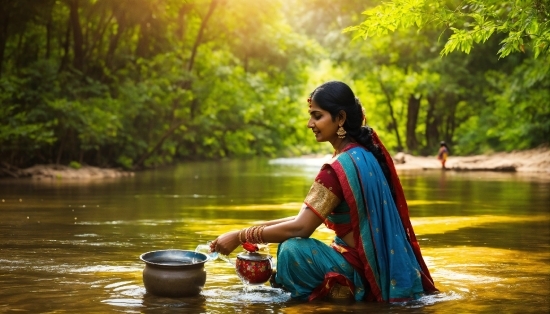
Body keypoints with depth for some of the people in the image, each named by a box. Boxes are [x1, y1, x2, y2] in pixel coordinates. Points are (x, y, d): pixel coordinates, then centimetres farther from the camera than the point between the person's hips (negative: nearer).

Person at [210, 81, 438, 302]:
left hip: (364, 269, -10)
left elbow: (300, 227, -22)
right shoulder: (366, 151, 6)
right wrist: (262, 228, 7)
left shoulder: (340, 167, -22)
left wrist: (240, 236, -15)